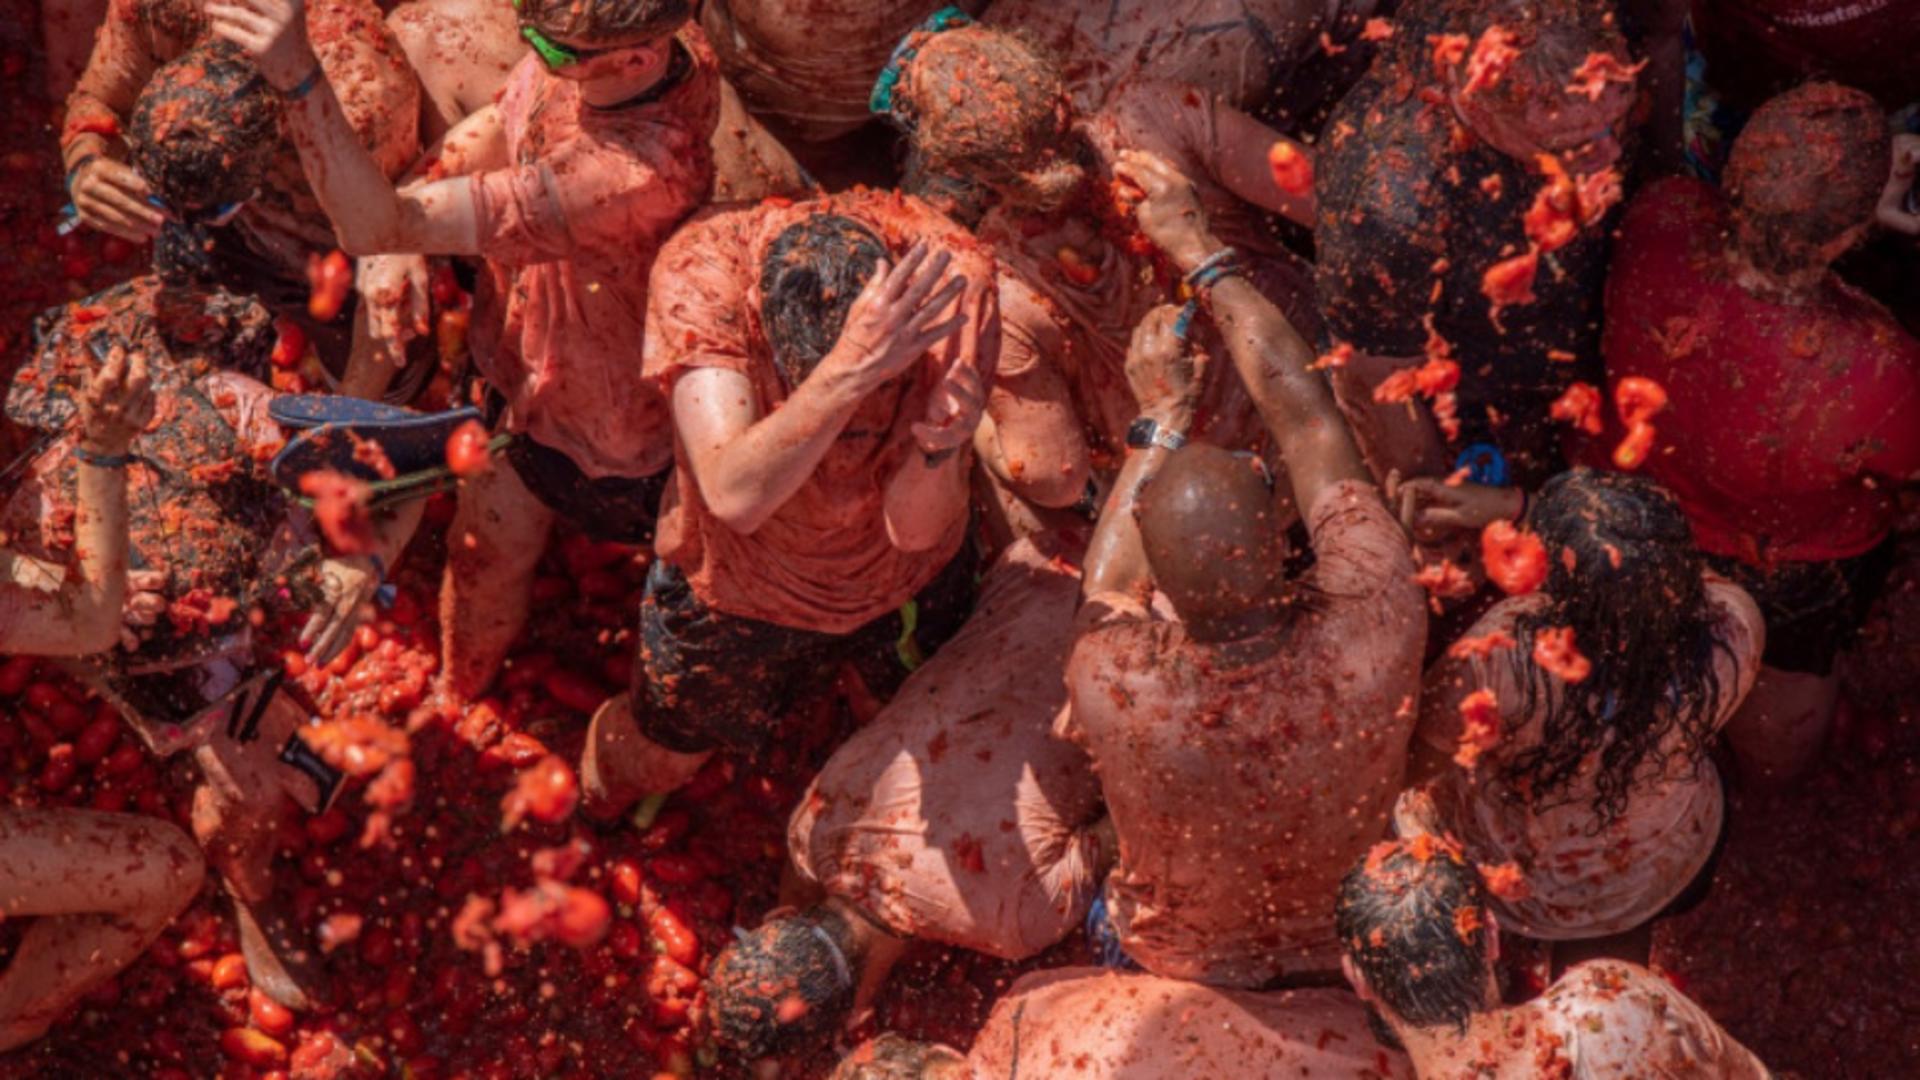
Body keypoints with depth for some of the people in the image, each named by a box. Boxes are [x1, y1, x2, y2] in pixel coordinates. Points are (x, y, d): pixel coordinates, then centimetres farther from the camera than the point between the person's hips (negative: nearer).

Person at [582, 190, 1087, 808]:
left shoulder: (953, 276, -35)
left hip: (908, 579, 1)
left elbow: (913, 529, -31)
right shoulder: (700, 268, -38)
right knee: (664, 751, 23)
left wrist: (939, 447, -52)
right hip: (738, 583, -1)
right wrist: (852, 368, -63)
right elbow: (735, 496, -51)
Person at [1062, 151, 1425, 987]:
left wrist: (1161, 415, -4)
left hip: (1177, 964, -2)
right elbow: (1302, 413, -21)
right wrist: (1200, 250, -11)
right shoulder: (1375, 630, -37)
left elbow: (1104, 591, -13)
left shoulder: (1116, 689, -40)